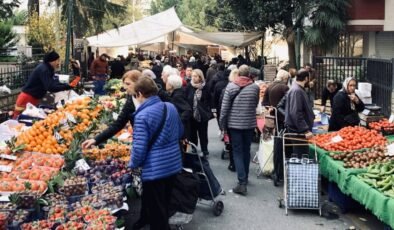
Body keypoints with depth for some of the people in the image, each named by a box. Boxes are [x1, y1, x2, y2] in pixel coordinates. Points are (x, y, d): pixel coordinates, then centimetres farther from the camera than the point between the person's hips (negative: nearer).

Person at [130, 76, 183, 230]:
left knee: (155, 210, 9)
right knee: (165, 205, 24)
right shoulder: (171, 107, 2)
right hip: (173, 164, 7)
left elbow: (139, 147, -19)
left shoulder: (142, 116, -19)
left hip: (154, 169, -7)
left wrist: (133, 165, -1)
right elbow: (180, 133, 16)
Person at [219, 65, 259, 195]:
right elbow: (256, 104, 6)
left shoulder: (230, 86, -7)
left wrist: (222, 124, 1)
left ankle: (242, 182, -9)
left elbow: (225, 106, -7)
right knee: (246, 151, 16)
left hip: (234, 123, -2)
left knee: (237, 152, 1)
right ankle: (245, 178, 30)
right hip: (250, 124, 2)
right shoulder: (255, 87, -5)